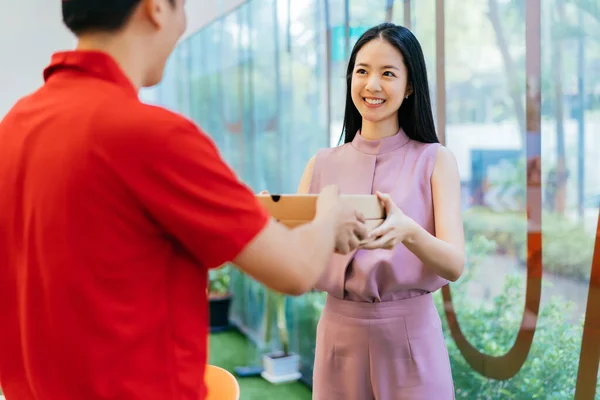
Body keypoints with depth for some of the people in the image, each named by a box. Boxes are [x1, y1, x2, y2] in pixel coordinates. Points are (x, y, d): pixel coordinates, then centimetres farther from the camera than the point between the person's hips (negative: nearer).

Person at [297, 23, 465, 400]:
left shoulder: (435, 160, -4)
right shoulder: (323, 164, 3)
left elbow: (454, 265, -14)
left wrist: (408, 232, -35)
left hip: (410, 335, -2)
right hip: (339, 335, 2)